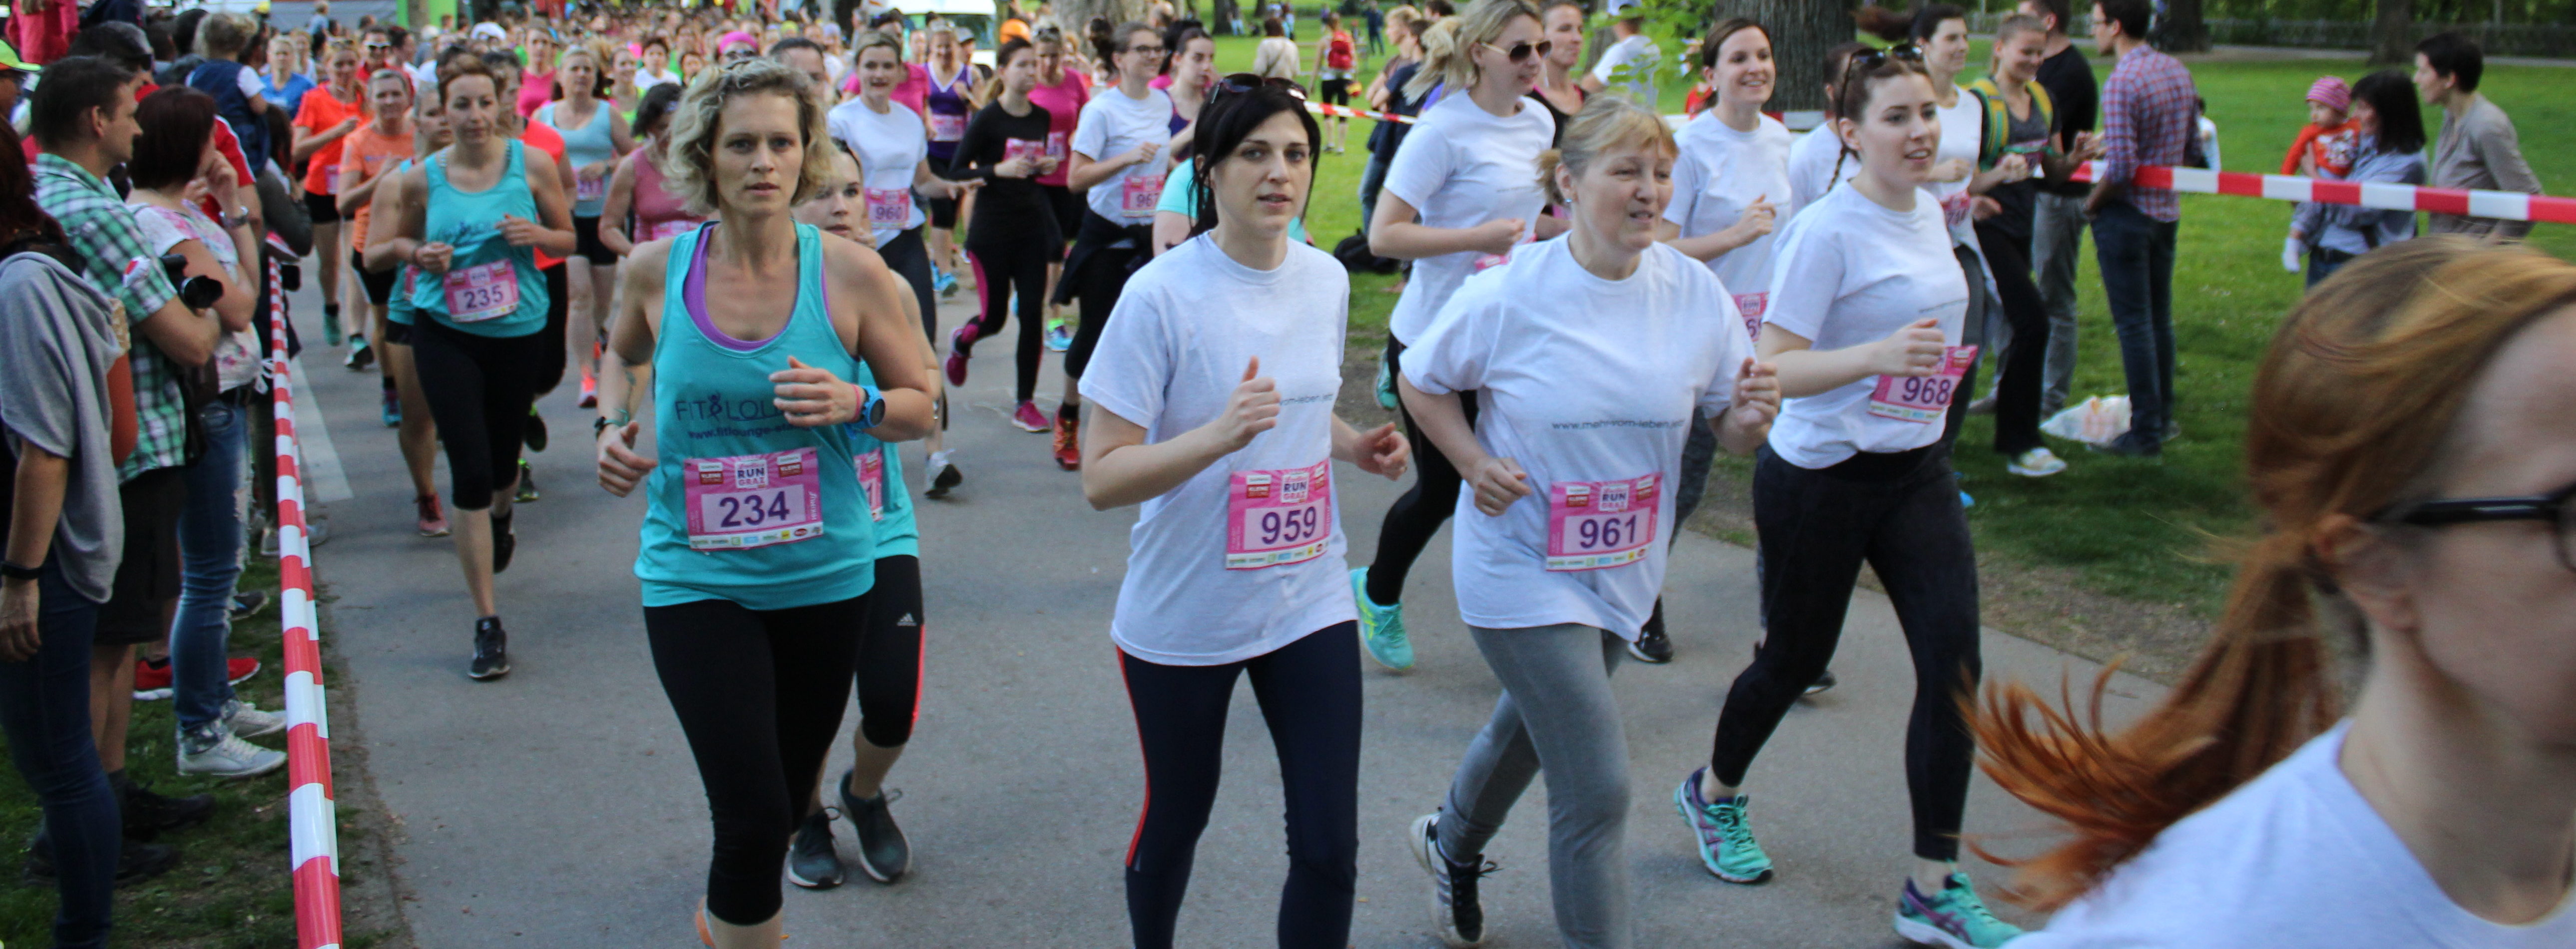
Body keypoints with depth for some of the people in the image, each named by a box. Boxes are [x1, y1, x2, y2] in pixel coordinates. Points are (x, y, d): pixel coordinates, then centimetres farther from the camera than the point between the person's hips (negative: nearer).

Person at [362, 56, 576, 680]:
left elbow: (568, 239, 6)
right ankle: (488, 623, -3)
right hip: (446, 333, -1)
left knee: (501, 462, 18)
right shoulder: (423, 179, -3)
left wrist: (535, 235, -16)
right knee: (469, 471, -9)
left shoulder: (531, 165, -4)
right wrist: (414, 251, -14)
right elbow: (378, 253, 8)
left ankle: (501, 520, 58)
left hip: (519, 331, 1)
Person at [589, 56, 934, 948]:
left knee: (787, 801, 19)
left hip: (824, 573, 1)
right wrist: (614, 423, 0)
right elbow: (625, 356, 18)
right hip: (697, 578, -1)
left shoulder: (850, 273, -8)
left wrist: (854, 403, -19)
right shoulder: (656, 269, -4)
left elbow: (922, 408, 1)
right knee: (755, 816, -12)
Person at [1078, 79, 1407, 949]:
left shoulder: (1327, 280, 1)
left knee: (1330, 845, 0)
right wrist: (1220, 435, -34)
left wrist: (1355, 446, -1)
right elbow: (1102, 479, -19)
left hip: (1308, 603, 4)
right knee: (1178, 814, 17)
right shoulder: (1161, 296, -17)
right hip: (1185, 615, -4)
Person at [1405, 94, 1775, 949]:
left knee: (1535, 725, 28)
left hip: (1624, 569, 6)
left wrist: (1753, 413, -23)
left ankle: (1453, 845, 58)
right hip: (1524, 568, -5)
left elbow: (1731, 431, 0)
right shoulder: (1508, 295, -18)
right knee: (1597, 787, -10)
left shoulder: (1696, 293, -8)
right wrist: (1475, 463, -16)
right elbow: (1420, 381, -2)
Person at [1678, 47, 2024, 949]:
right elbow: (1774, 370, -22)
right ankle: (1713, 794, 40)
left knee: (1954, 660, -4)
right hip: (1821, 478, -7)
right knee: (1795, 661, 9)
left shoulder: (1929, 212, 6)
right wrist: (1878, 355, -35)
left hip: (1916, 472, 7)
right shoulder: (1827, 232, -18)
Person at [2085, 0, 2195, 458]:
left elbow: (2121, 167, -25)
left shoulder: (2121, 82, -21)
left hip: (2127, 214, -8)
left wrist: (2092, 204, -9)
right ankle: (2163, 418, 27)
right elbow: (2193, 141, 12)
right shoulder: (2177, 70, 5)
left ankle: (2146, 433, 4)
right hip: (2168, 210, 8)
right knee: (2160, 318, 17)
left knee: (2134, 324, -1)